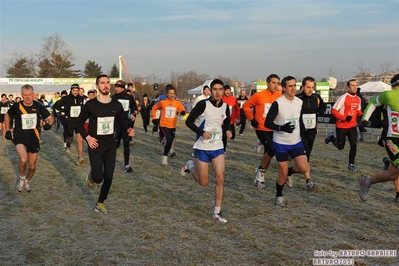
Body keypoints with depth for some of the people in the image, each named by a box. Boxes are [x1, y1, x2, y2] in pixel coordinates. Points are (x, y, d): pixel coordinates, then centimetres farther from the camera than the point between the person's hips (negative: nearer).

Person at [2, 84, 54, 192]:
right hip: (20, 137, -2)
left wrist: (48, 124, -20)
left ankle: (27, 182, 41)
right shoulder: (16, 106, -11)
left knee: (32, 166, 9)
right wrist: (7, 130, 10)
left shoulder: (38, 106, -9)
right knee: (23, 159, -29)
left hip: (34, 139, 2)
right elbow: (7, 116, 11)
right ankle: (21, 178, 2)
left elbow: (50, 118, 2)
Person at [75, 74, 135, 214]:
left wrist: (128, 129, -9)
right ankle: (91, 175, 26)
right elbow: (79, 124, 1)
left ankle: (100, 203, 24)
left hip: (110, 145, 3)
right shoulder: (90, 105, -10)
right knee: (98, 178, -12)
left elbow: (122, 121, 13)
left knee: (108, 177, 3)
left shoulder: (116, 105, -2)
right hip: (95, 145, -3)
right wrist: (87, 137, -14)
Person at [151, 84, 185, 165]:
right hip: (164, 125, -3)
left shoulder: (177, 103, -2)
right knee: (169, 140, -19)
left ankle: (165, 155, 32)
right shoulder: (162, 102, -6)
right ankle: (165, 156, 0)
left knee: (170, 141, 10)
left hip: (173, 126, 3)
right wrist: (154, 118, 4)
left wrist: (182, 112, -30)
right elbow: (154, 108, 8)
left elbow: (182, 110, -6)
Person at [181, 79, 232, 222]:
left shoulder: (225, 106, 1)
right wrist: (201, 132, -25)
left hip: (218, 147, 4)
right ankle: (190, 166, 35)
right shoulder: (203, 104, -15)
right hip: (202, 148, -4)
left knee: (220, 178, -9)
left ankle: (217, 212, 3)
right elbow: (189, 121, -11)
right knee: (204, 182, 4)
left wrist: (227, 130, -4)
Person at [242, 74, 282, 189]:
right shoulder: (259, 95, -11)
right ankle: (261, 170, 6)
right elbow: (246, 106, -1)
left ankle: (259, 177, 26)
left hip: (273, 129, 5)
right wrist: (252, 119, -4)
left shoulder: (280, 97, -2)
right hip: (261, 129, -4)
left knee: (268, 154, 10)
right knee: (272, 149, -19)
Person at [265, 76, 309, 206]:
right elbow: (267, 123, -14)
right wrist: (282, 128, -29)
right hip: (281, 143, -4)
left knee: (303, 168, -10)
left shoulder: (300, 102, 2)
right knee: (283, 173, 2)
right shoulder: (277, 103, -15)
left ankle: (290, 171, 24)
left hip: (296, 142, 4)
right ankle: (279, 196, 26)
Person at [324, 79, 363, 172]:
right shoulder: (343, 98, -17)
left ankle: (351, 164, 12)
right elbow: (333, 110, -19)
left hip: (353, 126, 5)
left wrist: (362, 115, -4)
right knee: (340, 146, 8)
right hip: (341, 126, -5)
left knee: (354, 145, -4)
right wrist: (344, 118, -26)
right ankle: (331, 137, 38)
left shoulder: (358, 99, 4)